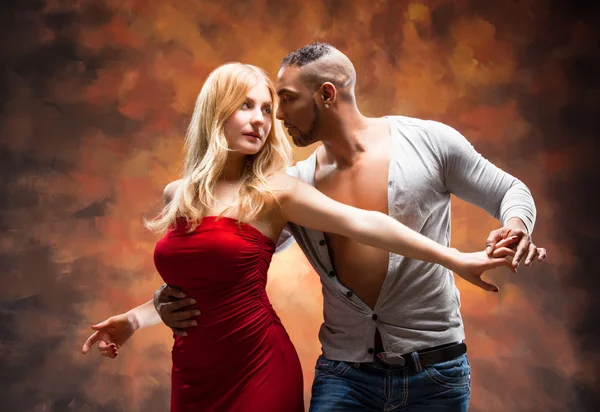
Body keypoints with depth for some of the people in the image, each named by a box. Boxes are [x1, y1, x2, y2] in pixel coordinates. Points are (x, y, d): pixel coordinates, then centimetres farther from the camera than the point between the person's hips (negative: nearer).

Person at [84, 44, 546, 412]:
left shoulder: (428, 141, -5)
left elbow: (511, 192, 6)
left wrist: (516, 227, -17)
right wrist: (141, 313, -5)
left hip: (435, 371, -2)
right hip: (344, 372, 2)